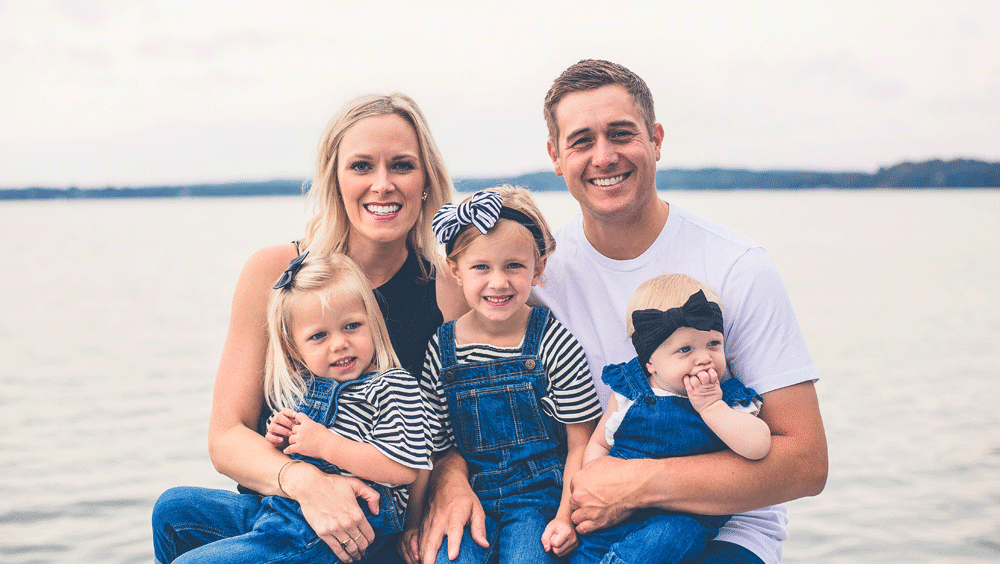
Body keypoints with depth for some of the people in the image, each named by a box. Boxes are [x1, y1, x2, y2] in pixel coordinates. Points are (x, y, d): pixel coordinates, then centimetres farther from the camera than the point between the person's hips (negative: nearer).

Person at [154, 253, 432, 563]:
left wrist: (324, 443, -20)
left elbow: (405, 467, -21)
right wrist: (276, 439, 1)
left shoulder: (394, 387, -10)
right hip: (277, 506, 8)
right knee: (173, 503, 16)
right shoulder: (298, 387, 11)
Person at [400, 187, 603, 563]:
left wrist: (566, 516, -11)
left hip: (539, 493, -1)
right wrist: (413, 522, 3)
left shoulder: (553, 342, -6)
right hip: (468, 493, 2)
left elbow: (581, 443, -2)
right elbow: (427, 448, 7)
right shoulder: (440, 351, 0)